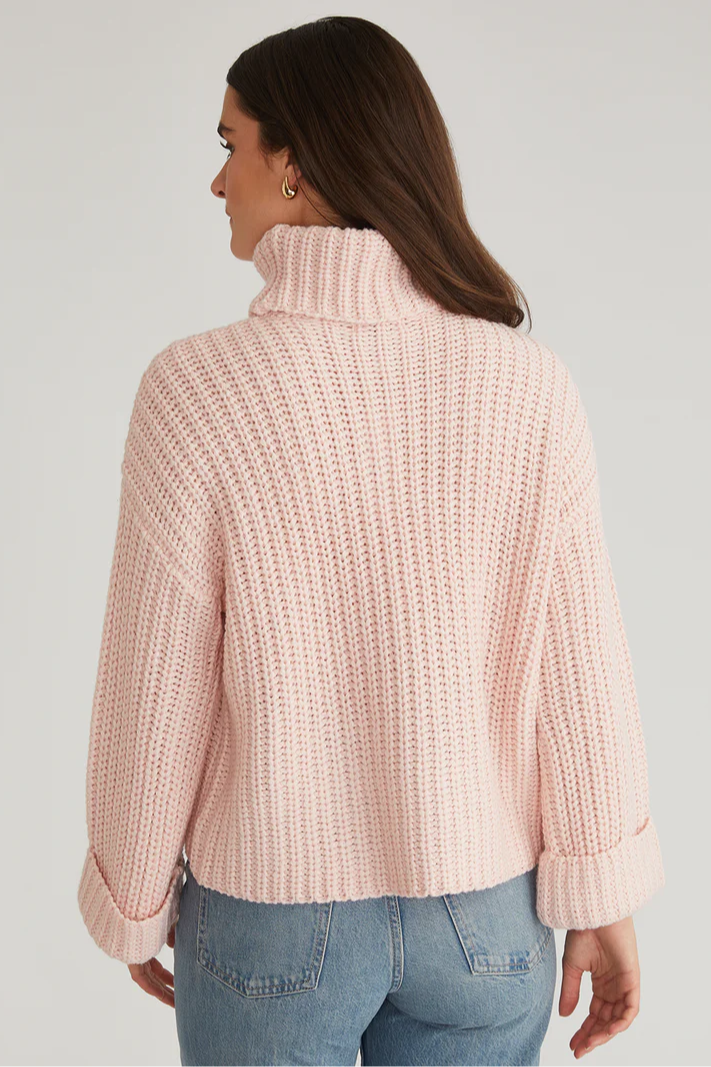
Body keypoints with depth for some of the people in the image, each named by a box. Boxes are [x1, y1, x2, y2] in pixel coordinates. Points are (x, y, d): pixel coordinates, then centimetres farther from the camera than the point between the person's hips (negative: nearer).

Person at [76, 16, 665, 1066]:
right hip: (483, 917, 2)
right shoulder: (532, 386, -14)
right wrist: (604, 899, 3)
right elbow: (578, 664, -10)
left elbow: (156, 698, -15)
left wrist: (135, 908, 2)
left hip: (273, 917, -2)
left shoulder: (197, 392, -21)